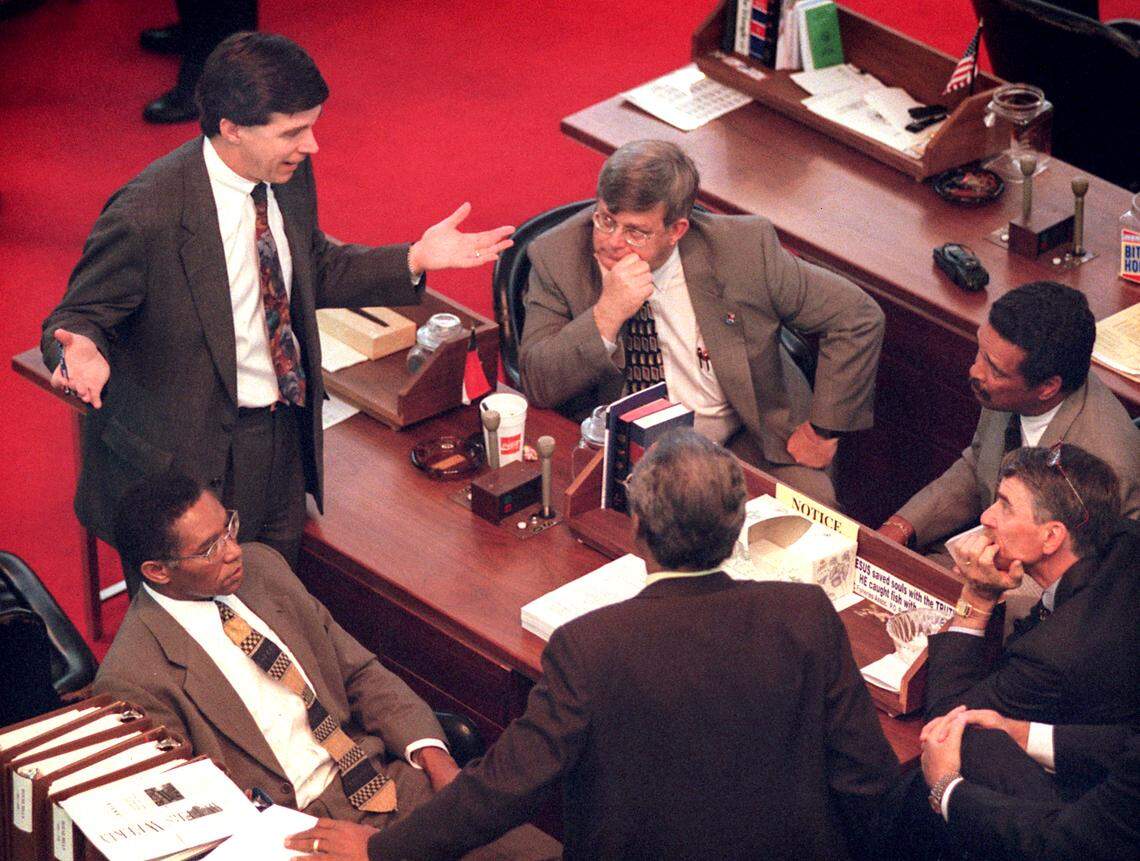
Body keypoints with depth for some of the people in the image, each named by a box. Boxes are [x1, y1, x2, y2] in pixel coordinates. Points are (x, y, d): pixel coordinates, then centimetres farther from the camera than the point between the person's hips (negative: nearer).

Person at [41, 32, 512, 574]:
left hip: (285, 443, 7)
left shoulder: (291, 176, -3)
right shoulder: (147, 213, -25)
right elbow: (79, 316, -15)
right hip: (187, 463, -7)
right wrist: (81, 353, -39)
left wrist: (414, 259, 2)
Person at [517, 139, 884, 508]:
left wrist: (823, 430, -7)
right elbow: (537, 384, -15)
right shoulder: (556, 257, -12)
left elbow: (858, 317, -6)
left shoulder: (741, 248, -15)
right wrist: (606, 315, -29)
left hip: (747, 444, 0)